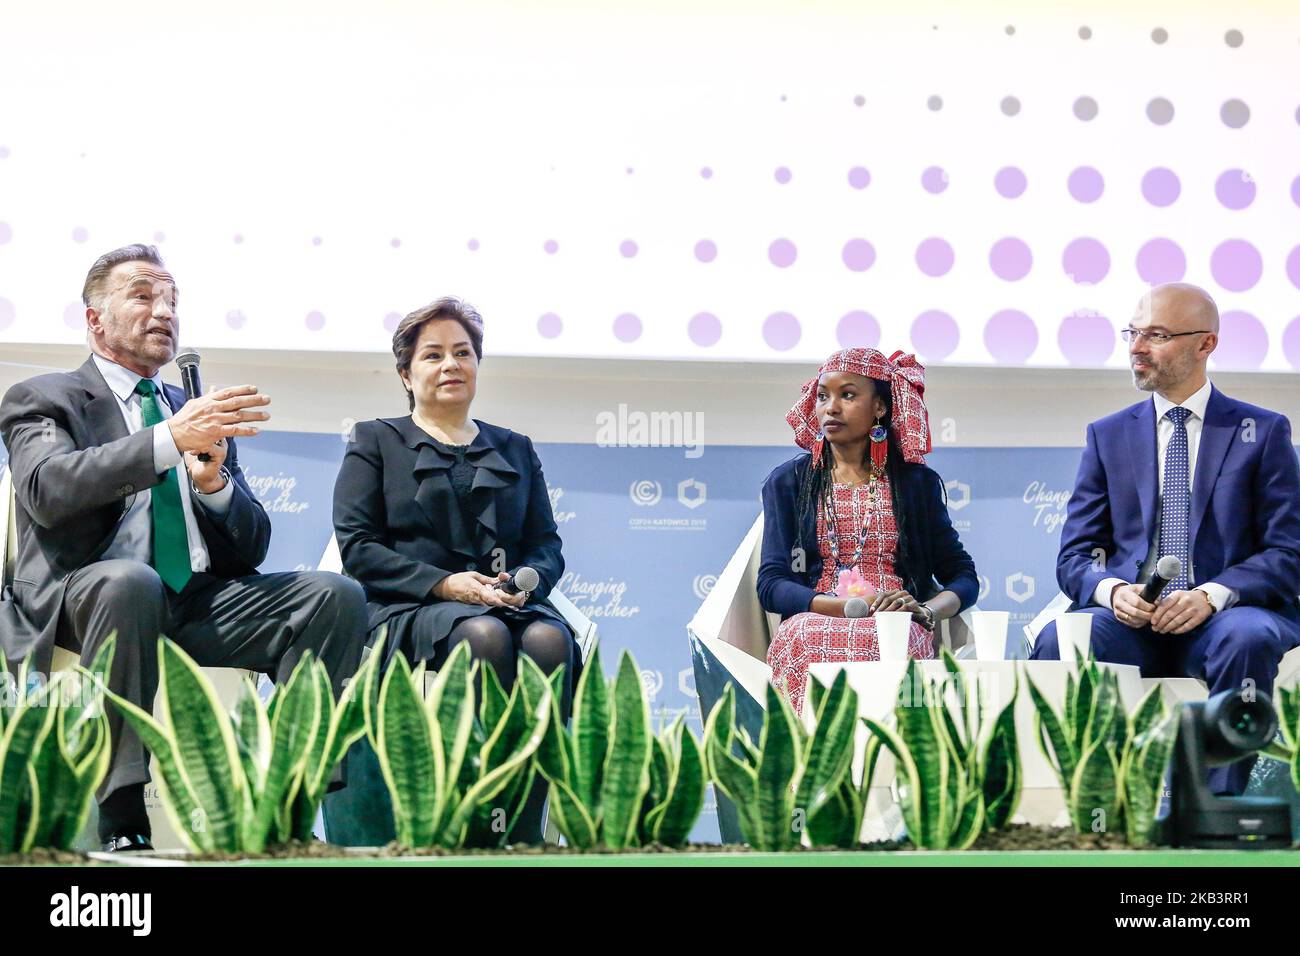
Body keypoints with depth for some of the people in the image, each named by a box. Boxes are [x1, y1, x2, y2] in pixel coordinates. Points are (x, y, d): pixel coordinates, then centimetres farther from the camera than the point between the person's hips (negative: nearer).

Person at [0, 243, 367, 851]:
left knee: (336, 595, -19)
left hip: (199, 602, 5)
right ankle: (121, 821, -31)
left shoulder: (198, 413, 25)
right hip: (86, 596, -5)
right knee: (129, 581, -39)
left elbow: (250, 550, 19)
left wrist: (213, 482, -3)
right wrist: (169, 440, -24)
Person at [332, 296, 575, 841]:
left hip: (508, 604, 3)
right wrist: (442, 583, -12)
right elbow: (357, 547, 3)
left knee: (549, 638, -35)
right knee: (483, 633, -38)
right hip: (408, 609, -3)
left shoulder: (515, 450, 26)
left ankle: (526, 833, -37)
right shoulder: (375, 442, 16)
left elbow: (547, 544, 18)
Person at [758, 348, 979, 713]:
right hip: (811, 622, 0)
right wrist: (860, 605, -12)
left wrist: (926, 610, -10)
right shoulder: (788, 482, 15)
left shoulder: (917, 482, 17)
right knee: (809, 638, -37)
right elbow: (771, 584, 4)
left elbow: (963, 577, 14)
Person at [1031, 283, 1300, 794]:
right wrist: (1111, 590, -13)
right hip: (1129, 619, 2)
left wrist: (1213, 595, -17)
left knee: (1250, 637, -37)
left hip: (1222, 617, -1)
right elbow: (1073, 556, 12)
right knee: (1057, 641, -31)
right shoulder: (1108, 435, 16)